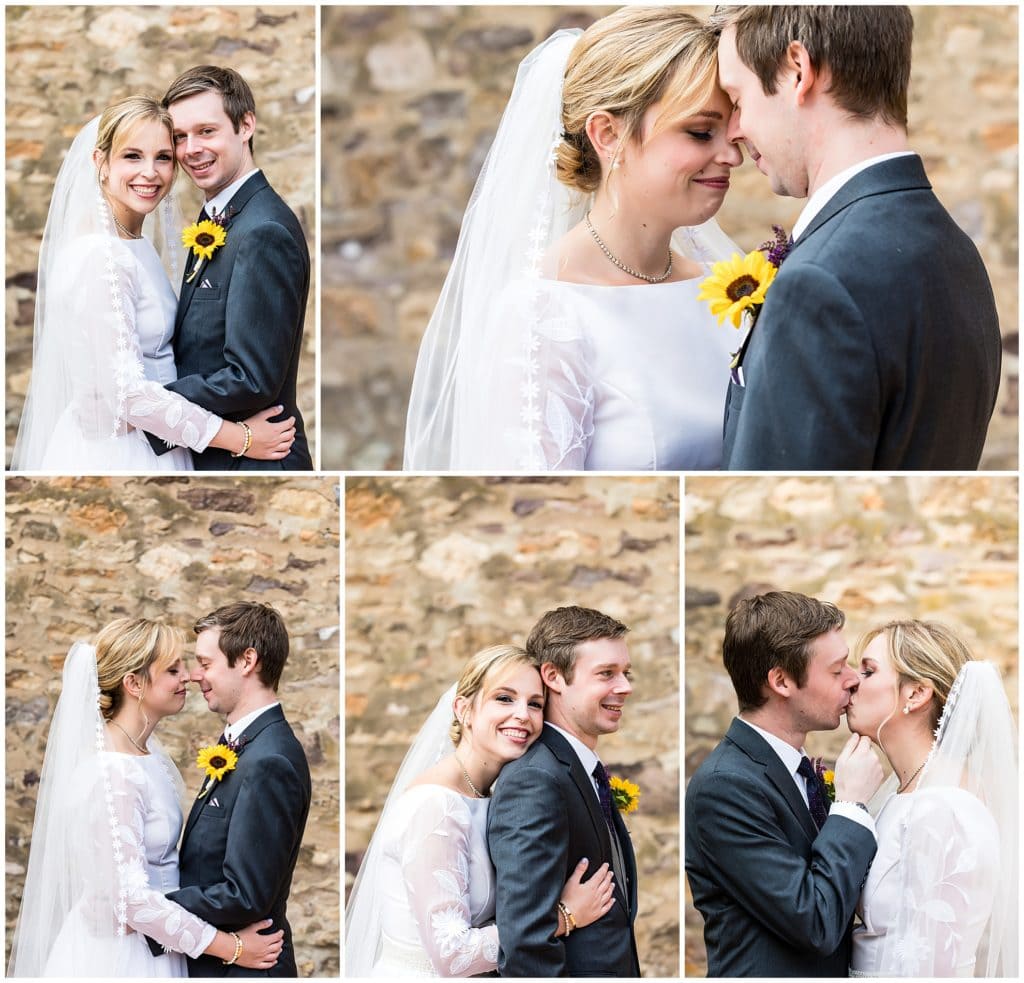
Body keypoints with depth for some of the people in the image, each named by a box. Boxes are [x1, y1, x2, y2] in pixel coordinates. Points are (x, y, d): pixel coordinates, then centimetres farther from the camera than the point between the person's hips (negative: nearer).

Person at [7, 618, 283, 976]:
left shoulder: (145, 751, 5)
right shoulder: (112, 773, -22)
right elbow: (130, 898, -25)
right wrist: (230, 948, -20)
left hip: (153, 950, 8)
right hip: (119, 956, -8)